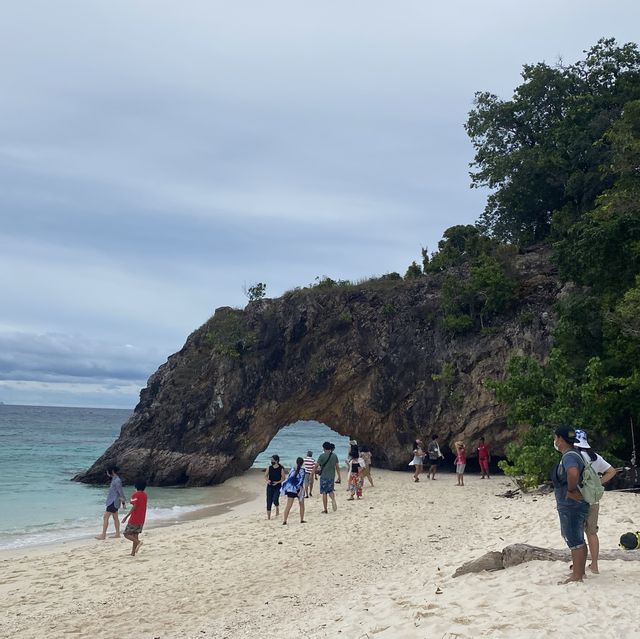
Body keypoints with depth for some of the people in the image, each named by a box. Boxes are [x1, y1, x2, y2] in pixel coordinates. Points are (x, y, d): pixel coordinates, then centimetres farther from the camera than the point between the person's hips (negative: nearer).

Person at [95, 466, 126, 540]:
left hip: (113, 502, -10)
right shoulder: (114, 479, 11)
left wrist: (123, 500, -13)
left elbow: (120, 491, -18)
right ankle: (117, 534, 20)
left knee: (105, 517, -8)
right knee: (115, 517, 14)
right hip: (113, 502, 10)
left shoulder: (117, 480, -20)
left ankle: (103, 535, -5)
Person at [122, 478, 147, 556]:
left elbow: (134, 507, -18)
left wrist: (126, 516, -17)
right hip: (141, 519, 7)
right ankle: (133, 553, 9)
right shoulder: (145, 495, 10)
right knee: (135, 535, 12)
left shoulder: (135, 494, -11)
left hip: (134, 519, -7)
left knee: (126, 534, 0)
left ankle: (138, 542, -21)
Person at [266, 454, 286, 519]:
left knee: (275, 500, -19)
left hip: (277, 487, -3)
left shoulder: (281, 469, -5)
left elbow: (283, 478, -2)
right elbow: (265, 476, 9)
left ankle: (277, 508, 17)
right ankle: (268, 517, 7)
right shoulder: (269, 468, 4)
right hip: (270, 487, 3)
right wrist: (267, 480, -12)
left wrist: (277, 482, -18)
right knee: (269, 502, -1)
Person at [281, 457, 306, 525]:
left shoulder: (292, 469, 3)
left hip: (290, 489, 3)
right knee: (301, 505, 17)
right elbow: (301, 481, -16)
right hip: (298, 489, -3)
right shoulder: (302, 470, -9)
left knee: (288, 505, 0)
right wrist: (301, 490, -18)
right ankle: (302, 520, 22)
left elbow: (288, 478, 8)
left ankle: (284, 521, -8)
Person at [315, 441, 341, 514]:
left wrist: (316, 470, 13)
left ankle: (325, 509, 7)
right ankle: (333, 500, -9)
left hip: (324, 476, -4)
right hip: (332, 476, 4)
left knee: (324, 493, 4)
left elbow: (316, 466, -7)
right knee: (331, 490, 20)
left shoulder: (322, 456, -8)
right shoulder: (334, 455, 3)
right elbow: (337, 467, 5)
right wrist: (339, 477, 12)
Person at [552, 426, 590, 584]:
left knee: (575, 541, -3)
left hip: (571, 506, -11)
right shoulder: (571, 455, 12)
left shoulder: (569, 456, -21)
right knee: (576, 540, 20)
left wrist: (571, 490, -27)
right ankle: (579, 570, 32)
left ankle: (577, 576, 4)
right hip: (572, 505, 11)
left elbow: (573, 473, -43)